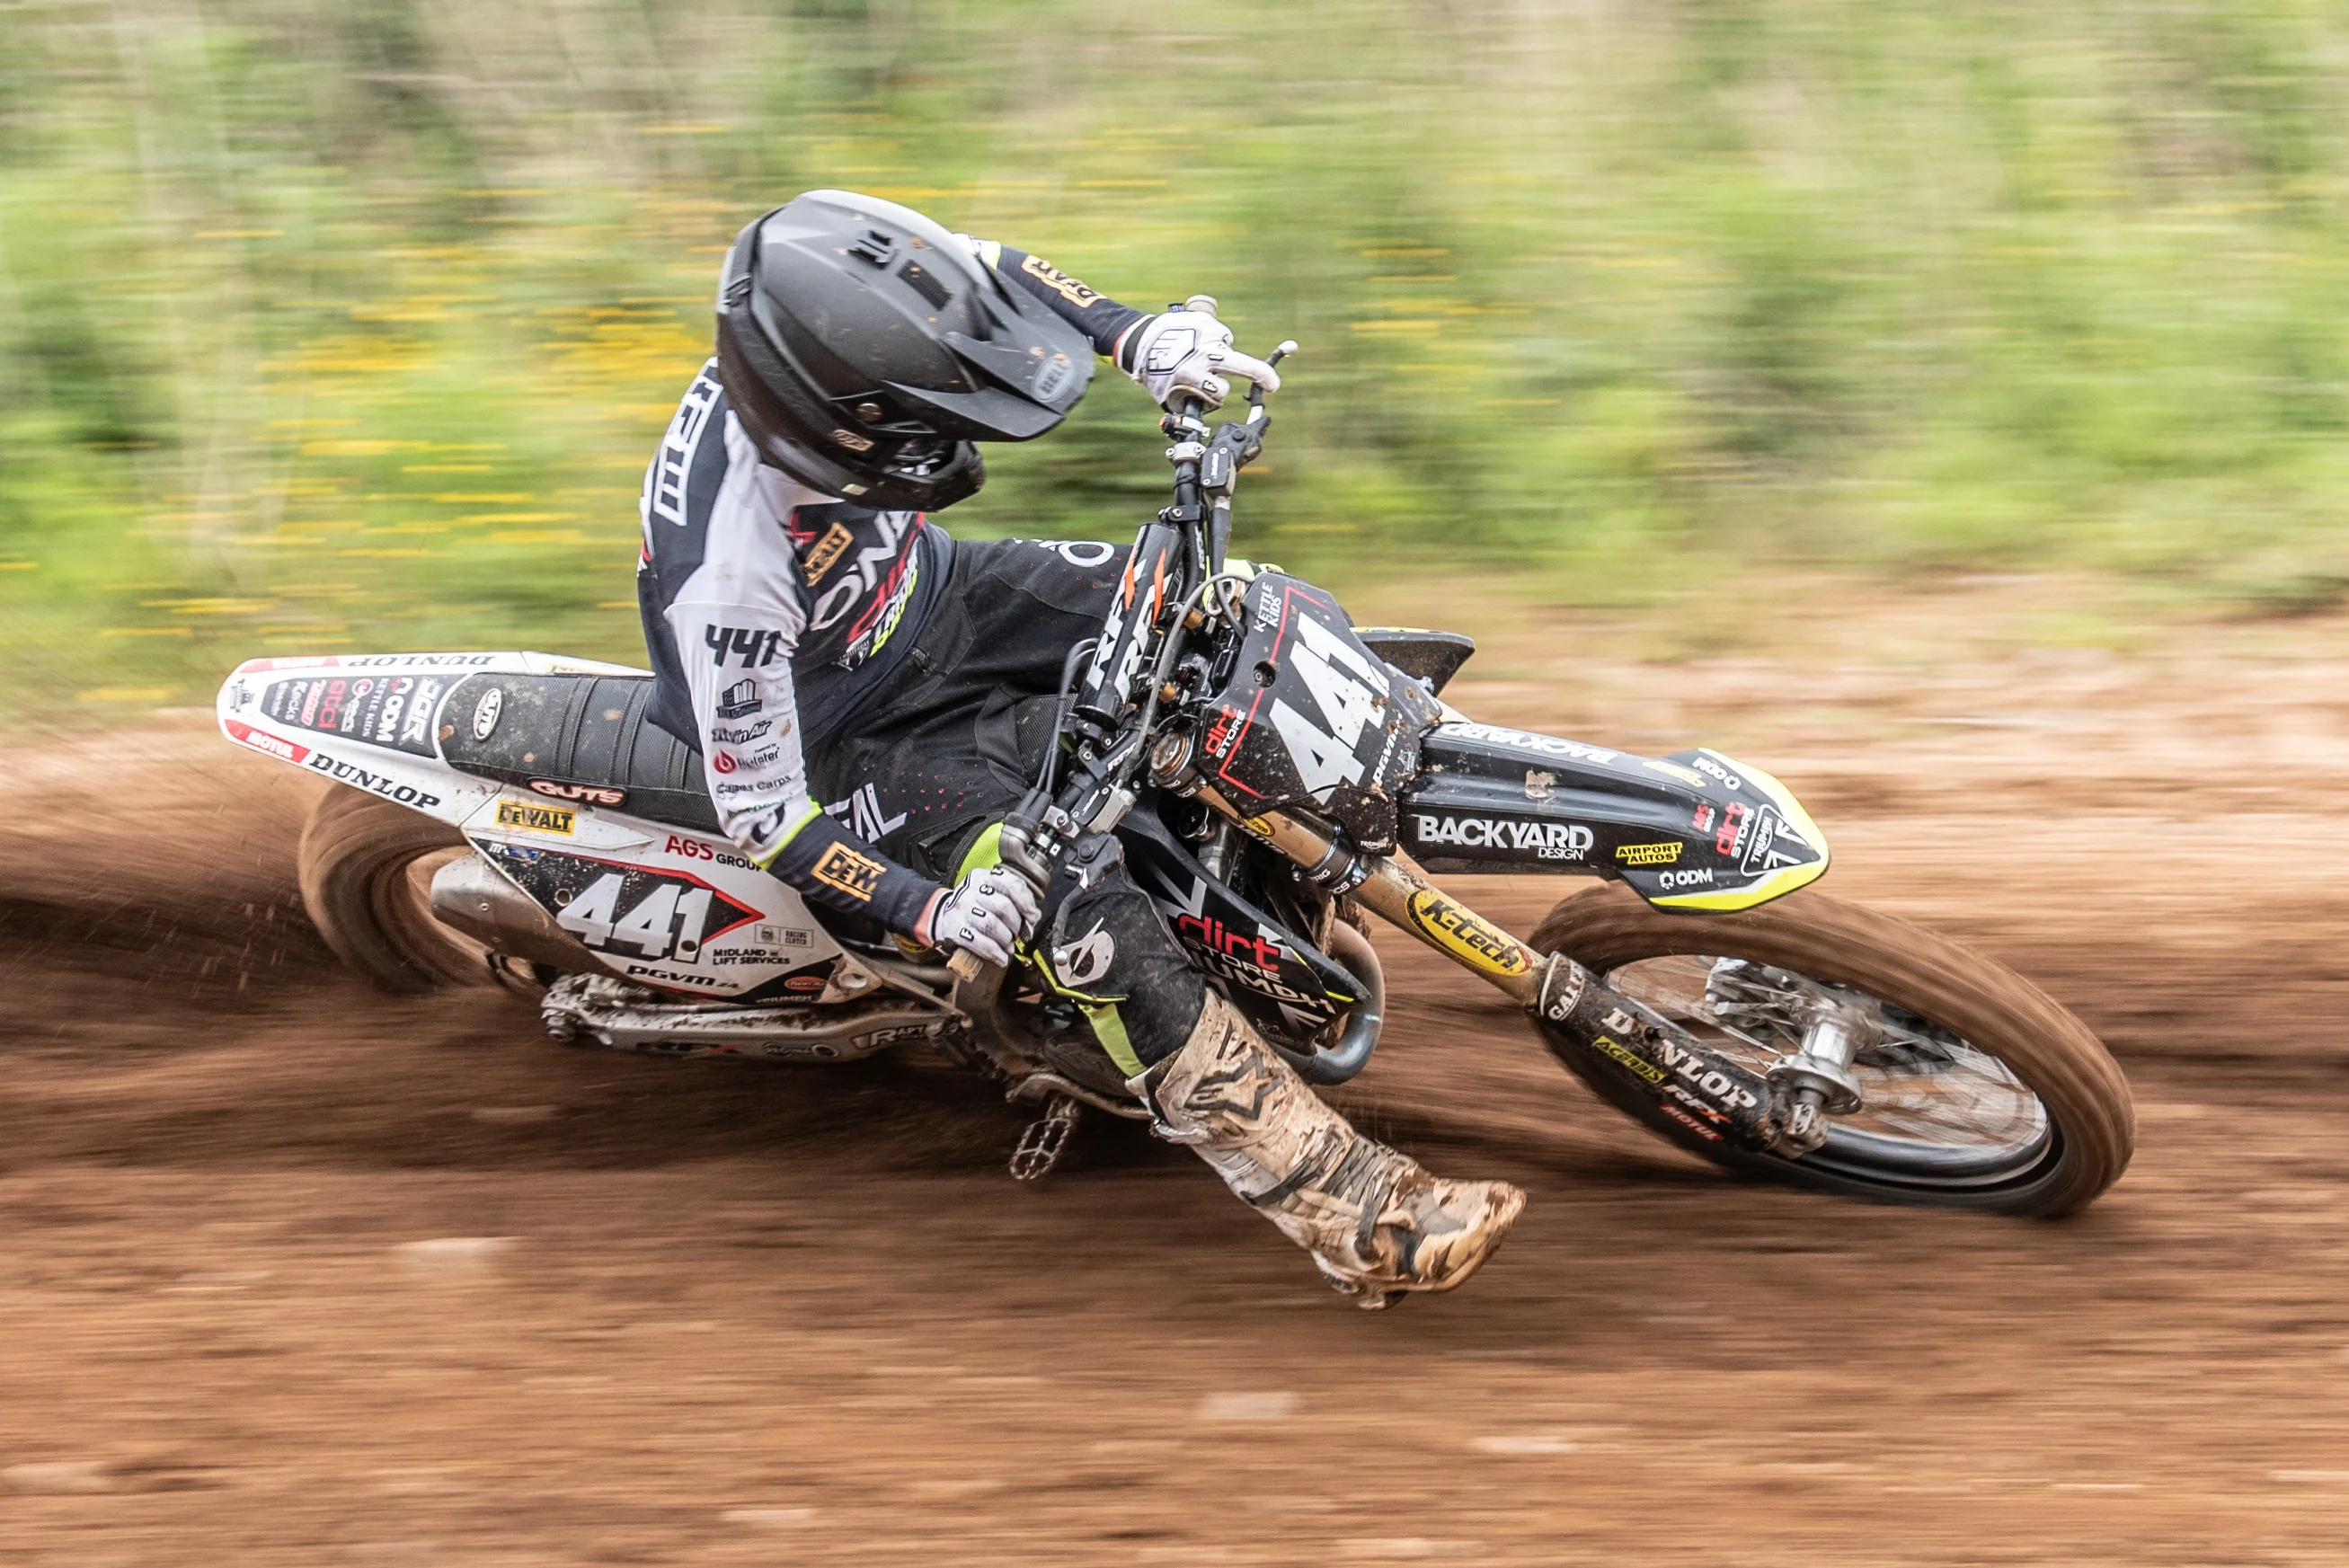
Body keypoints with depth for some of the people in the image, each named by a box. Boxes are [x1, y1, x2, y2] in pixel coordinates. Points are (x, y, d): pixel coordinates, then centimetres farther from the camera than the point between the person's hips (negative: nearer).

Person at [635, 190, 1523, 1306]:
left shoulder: (820, 339, -24)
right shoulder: (729, 575, -40)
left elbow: (978, 273, -3)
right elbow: (762, 815, -28)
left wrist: (1136, 335, -18)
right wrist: (932, 912, -37)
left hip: (933, 599, 7)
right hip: (848, 737, -7)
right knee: (1096, 928, -26)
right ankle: (1349, 1213, -22)